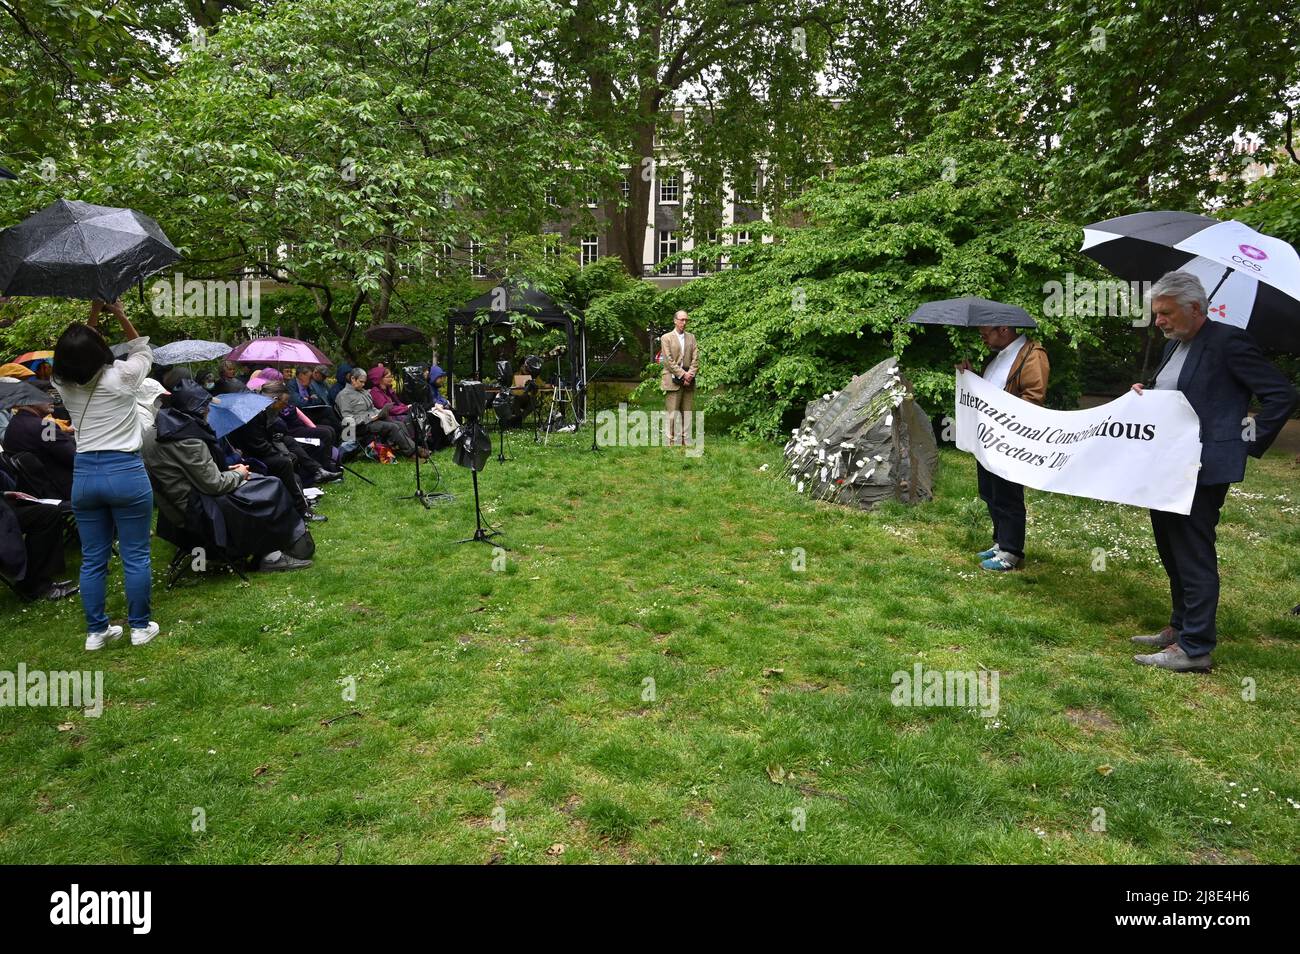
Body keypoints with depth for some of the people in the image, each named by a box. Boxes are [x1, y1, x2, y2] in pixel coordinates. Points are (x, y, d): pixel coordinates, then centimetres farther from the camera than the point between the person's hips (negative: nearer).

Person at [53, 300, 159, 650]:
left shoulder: (65, 384, 1)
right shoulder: (122, 376, -10)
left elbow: (77, 358, 23)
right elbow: (143, 351, 11)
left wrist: (93, 315, 23)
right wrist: (120, 314, 15)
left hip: (84, 475, 4)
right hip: (126, 473, -4)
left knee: (92, 559, 12)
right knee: (135, 556, 5)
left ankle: (96, 630, 20)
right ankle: (140, 627, 13)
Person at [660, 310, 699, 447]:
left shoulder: (691, 337, 15)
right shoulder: (666, 338, 2)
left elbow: (695, 358, 7)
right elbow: (669, 361, -7)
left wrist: (690, 375, -7)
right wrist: (682, 374, -13)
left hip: (688, 380, 4)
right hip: (673, 380, -4)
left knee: (687, 412, 4)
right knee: (673, 412, -5)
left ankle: (685, 441, 8)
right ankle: (672, 441, -2)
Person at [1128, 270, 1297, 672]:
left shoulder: (1228, 342, -12)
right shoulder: (1173, 346, 14)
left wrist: (1248, 443, -10)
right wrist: (1144, 396, 4)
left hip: (1202, 472, -9)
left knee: (1194, 556, -4)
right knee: (1172, 552, 17)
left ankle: (1195, 649, 5)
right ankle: (1180, 628, 30)